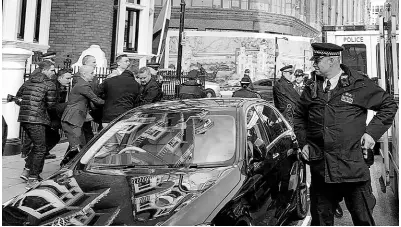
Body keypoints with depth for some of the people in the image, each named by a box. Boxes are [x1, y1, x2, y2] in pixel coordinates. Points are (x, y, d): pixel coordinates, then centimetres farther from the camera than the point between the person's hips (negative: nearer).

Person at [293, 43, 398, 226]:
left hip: (353, 166, -3)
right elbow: (299, 116, 22)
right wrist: (303, 142, 9)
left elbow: (389, 105, 6)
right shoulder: (311, 89, 8)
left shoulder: (360, 85, -1)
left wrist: (372, 132, -4)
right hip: (319, 165, 3)